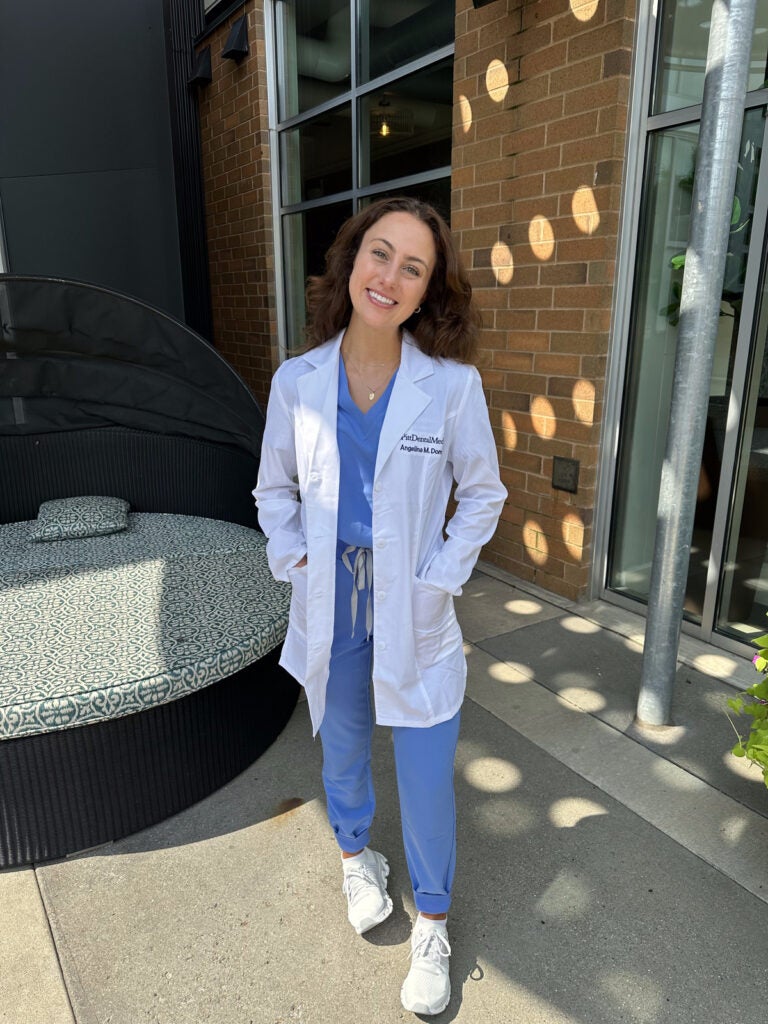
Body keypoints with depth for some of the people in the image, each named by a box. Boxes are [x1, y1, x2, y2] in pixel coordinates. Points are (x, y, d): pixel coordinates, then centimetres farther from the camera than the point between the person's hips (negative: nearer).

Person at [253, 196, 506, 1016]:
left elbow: (482, 495, -1)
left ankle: (431, 925, 37)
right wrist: (294, 562, -4)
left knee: (426, 776, 9)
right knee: (342, 747, 23)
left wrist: (437, 581, -8)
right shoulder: (297, 381, -6)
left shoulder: (453, 385, -13)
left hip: (413, 612, -2)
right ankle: (356, 855, 54)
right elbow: (275, 490, 8)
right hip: (330, 604, 2)